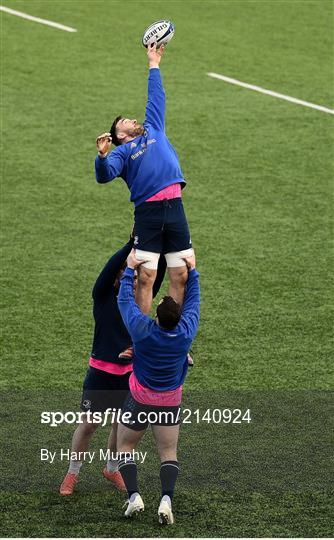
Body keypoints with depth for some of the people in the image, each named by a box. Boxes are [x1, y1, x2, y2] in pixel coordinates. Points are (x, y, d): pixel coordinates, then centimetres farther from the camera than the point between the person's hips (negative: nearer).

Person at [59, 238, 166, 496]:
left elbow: (158, 276, -9)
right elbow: (112, 266, -23)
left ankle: (112, 469, 32)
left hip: (129, 372, 4)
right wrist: (133, 243, -32)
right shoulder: (103, 296, -7)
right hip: (101, 371, -3)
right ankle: (72, 473, 19)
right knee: (89, 424, 3)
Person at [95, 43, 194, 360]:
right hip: (148, 214, -4)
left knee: (181, 277, -1)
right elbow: (104, 176, -6)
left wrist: (154, 64, 39)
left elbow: (156, 96, 34)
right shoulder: (122, 151, 11)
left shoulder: (153, 130, 25)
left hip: (174, 208, 4)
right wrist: (102, 156, -24)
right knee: (145, 277, -9)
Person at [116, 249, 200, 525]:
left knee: (125, 447, 12)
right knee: (169, 453, 6)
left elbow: (125, 299, -6)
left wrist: (130, 269, 5)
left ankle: (134, 495, -8)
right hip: (171, 400, 2)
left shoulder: (142, 329, -23)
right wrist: (192, 271, 14)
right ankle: (167, 499, -17)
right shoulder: (187, 331, -17)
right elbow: (193, 301, 2)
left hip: (139, 398, -2)